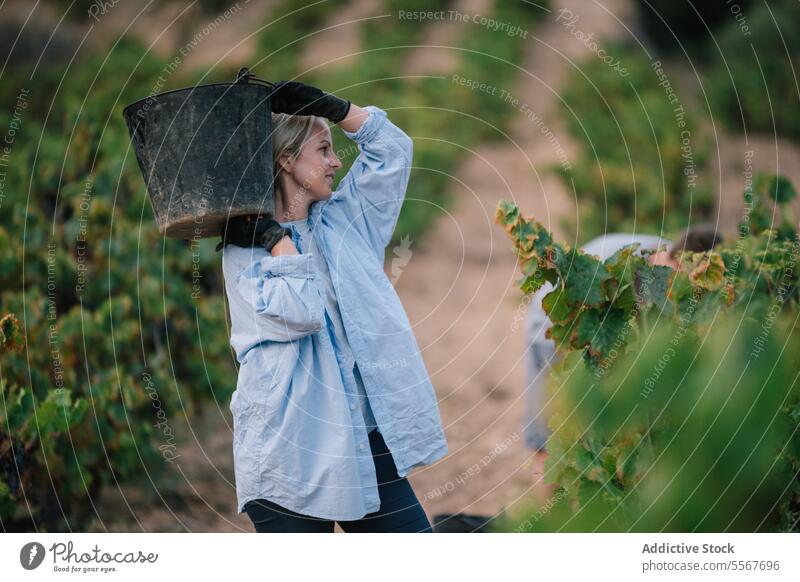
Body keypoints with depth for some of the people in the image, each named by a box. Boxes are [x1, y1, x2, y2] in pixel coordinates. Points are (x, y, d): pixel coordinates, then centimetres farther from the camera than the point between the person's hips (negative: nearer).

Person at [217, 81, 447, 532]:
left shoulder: (343, 219, 13)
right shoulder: (245, 247, -3)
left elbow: (392, 147, 12)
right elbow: (300, 313, -18)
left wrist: (326, 105, 3)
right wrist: (277, 239, -12)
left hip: (367, 442, 5)